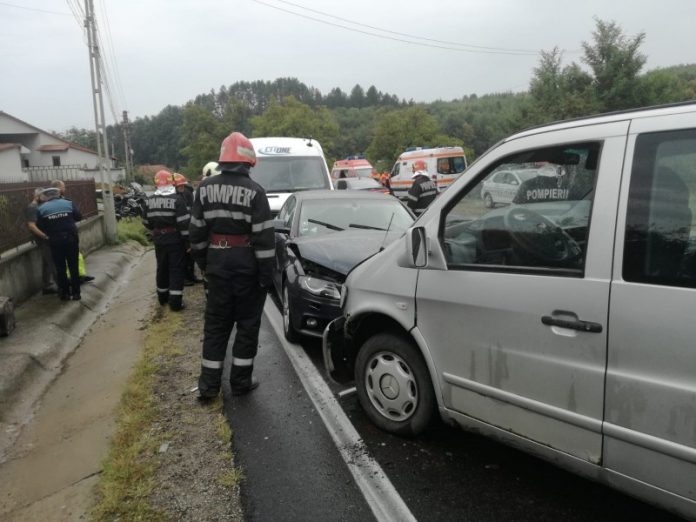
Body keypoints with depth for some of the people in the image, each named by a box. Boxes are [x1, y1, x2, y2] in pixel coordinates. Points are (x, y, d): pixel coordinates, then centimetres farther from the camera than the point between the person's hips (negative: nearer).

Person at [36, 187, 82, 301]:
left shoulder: (41, 208, 0)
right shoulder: (69, 203, 1)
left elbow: (39, 226, -3)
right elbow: (78, 217, 3)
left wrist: (46, 235, 15)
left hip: (55, 241, 0)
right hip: (71, 238, 0)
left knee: (60, 268, 10)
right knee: (73, 267, 7)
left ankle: (64, 293, 15)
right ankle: (76, 293, 8)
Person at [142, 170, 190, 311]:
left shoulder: (149, 200, 2)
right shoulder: (177, 199, -14)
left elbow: (147, 222, 10)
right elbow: (184, 223, -17)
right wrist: (187, 240, -9)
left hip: (159, 240, 5)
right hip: (175, 239, -5)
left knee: (162, 268, 18)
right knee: (176, 270, 1)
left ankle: (162, 297, 30)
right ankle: (175, 301, -1)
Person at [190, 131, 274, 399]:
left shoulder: (205, 188, 3)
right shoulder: (253, 191, -12)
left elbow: (197, 231, 6)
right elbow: (264, 236, -15)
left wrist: (203, 262, 16)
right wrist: (266, 273, -10)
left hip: (217, 262, 4)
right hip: (247, 264, -4)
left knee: (216, 323, 13)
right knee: (247, 324, 9)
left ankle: (209, 383, 16)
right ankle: (241, 380, 16)